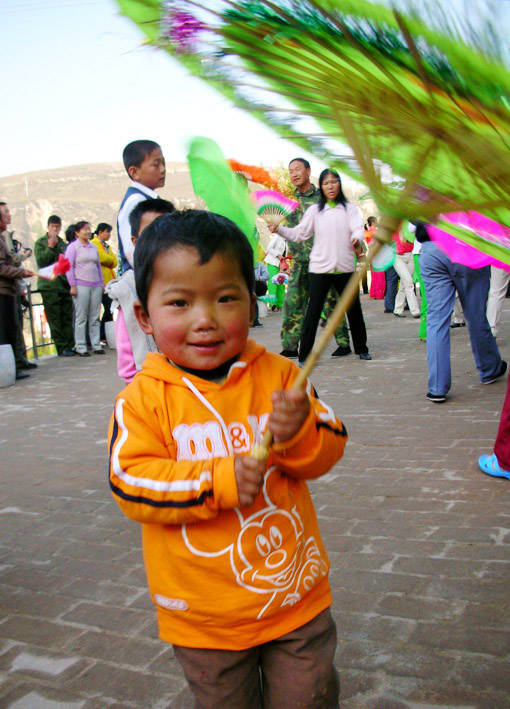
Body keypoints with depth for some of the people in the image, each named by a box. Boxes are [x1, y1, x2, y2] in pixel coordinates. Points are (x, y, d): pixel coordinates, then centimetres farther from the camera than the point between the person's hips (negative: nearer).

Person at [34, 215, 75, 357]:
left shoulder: (62, 243, 18)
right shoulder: (40, 243, 3)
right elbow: (40, 261, -10)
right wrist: (50, 247, -13)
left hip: (64, 285, 5)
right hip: (49, 286, -5)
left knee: (67, 318, 2)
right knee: (55, 320, -4)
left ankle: (70, 345, 5)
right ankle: (61, 348, -1)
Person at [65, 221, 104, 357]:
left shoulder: (93, 247, 16)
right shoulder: (73, 247, 0)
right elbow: (69, 267, -5)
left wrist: (101, 283, 16)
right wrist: (72, 285, -11)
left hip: (95, 286, 5)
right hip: (81, 285, -5)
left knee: (95, 318, 6)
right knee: (81, 318, -3)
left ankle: (96, 345, 12)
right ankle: (81, 348, 1)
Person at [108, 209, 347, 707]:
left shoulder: (277, 375, -8)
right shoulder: (142, 399, -13)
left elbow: (327, 451, -6)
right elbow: (129, 482, -18)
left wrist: (300, 432, -29)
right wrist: (218, 480, -28)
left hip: (297, 595, 1)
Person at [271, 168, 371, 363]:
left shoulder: (349, 209, 8)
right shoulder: (314, 210, 7)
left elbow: (358, 228, -5)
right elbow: (299, 233, 5)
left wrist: (357, 238, -27)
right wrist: (278, 229, -9)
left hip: (345, 268, 1)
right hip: (320, 268, -1)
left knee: (354, 309, 11)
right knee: (313, 311, -6)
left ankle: (361, 349, 29)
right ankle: (304, 355, 0)